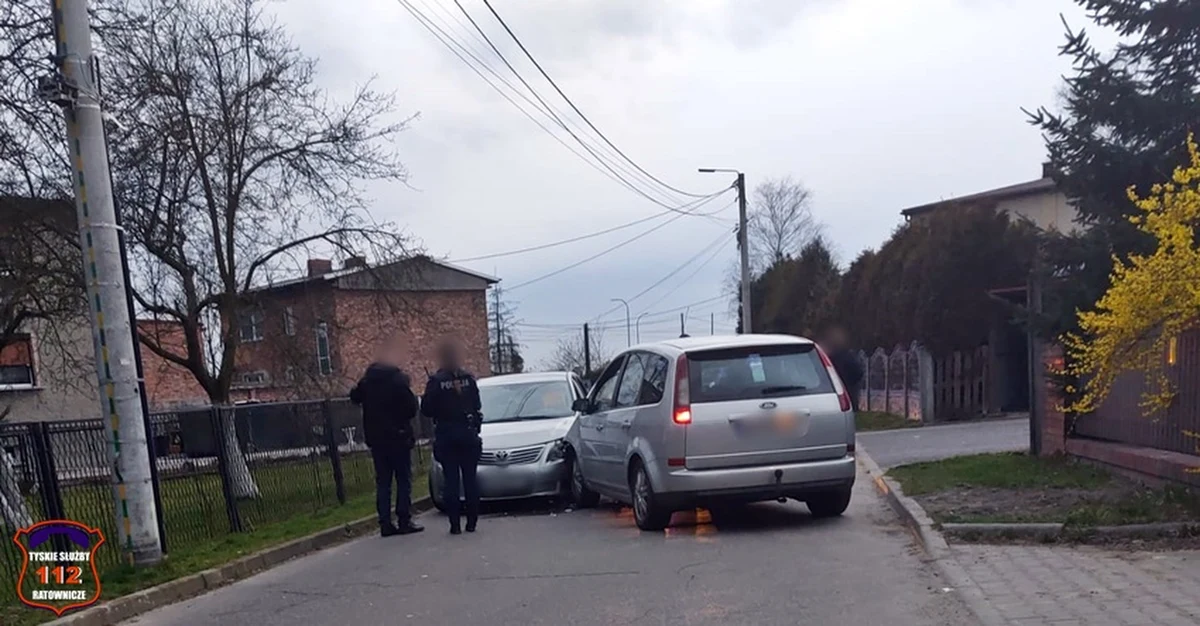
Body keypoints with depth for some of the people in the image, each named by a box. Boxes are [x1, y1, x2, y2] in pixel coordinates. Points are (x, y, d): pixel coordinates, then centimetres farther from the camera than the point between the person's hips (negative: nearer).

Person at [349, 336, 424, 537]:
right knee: (403, 480, 2)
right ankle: (404, 521, 0)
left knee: (383, 482, 9)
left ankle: (385, 523, 8)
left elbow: (355, 397, 20)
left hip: (376, 439, 6)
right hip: (398, 437, -6)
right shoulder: (399, 379, -15)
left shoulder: (368, 378, 5)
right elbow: (411, 408, -15)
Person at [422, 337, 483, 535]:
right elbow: (477, 407, 4)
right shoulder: (468, 378, -1)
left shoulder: (436, 381, -8)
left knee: (451, 480, 2)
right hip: (468, 434, 2)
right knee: (470, 478, 8)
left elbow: (427, 410, -6)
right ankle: (472, 522, 10)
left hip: (446, 436, -2)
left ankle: (455, 524, 1)